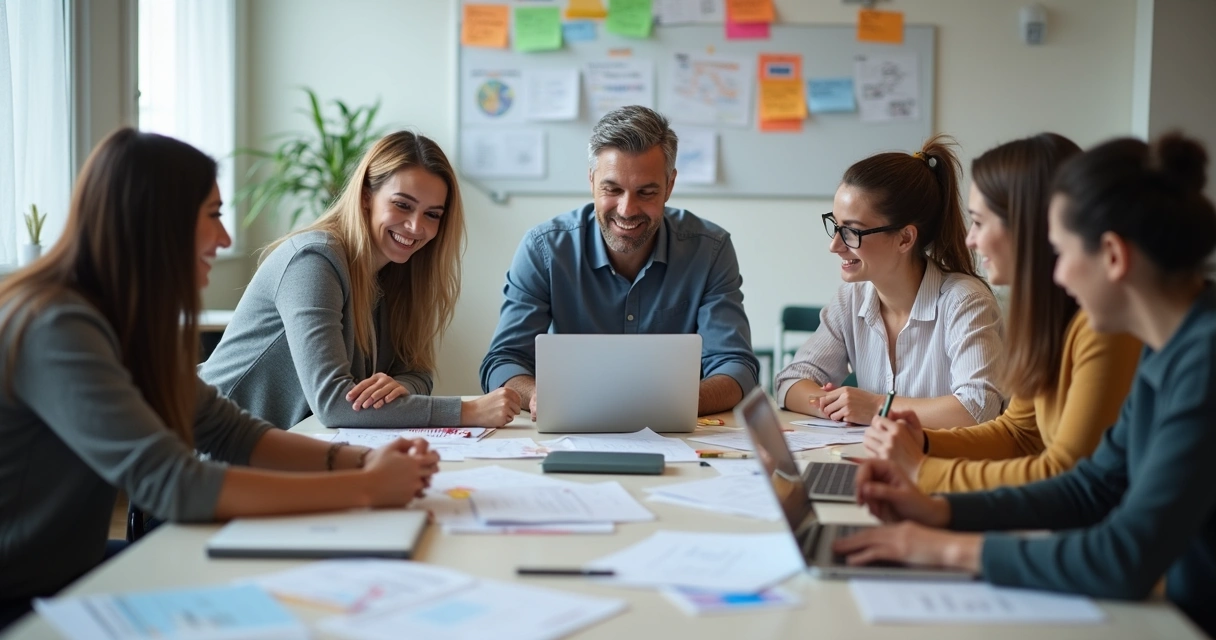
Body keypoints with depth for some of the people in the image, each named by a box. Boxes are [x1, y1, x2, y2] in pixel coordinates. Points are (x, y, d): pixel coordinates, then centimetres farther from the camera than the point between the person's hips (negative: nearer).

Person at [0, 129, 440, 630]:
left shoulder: (126, 319, 4)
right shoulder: (56, 329, -24)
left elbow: (229, 431, 5)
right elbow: (177, 487, -30)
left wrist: (359, 459, -11)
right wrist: (366, 487, -25)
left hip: (73, 581, 8)